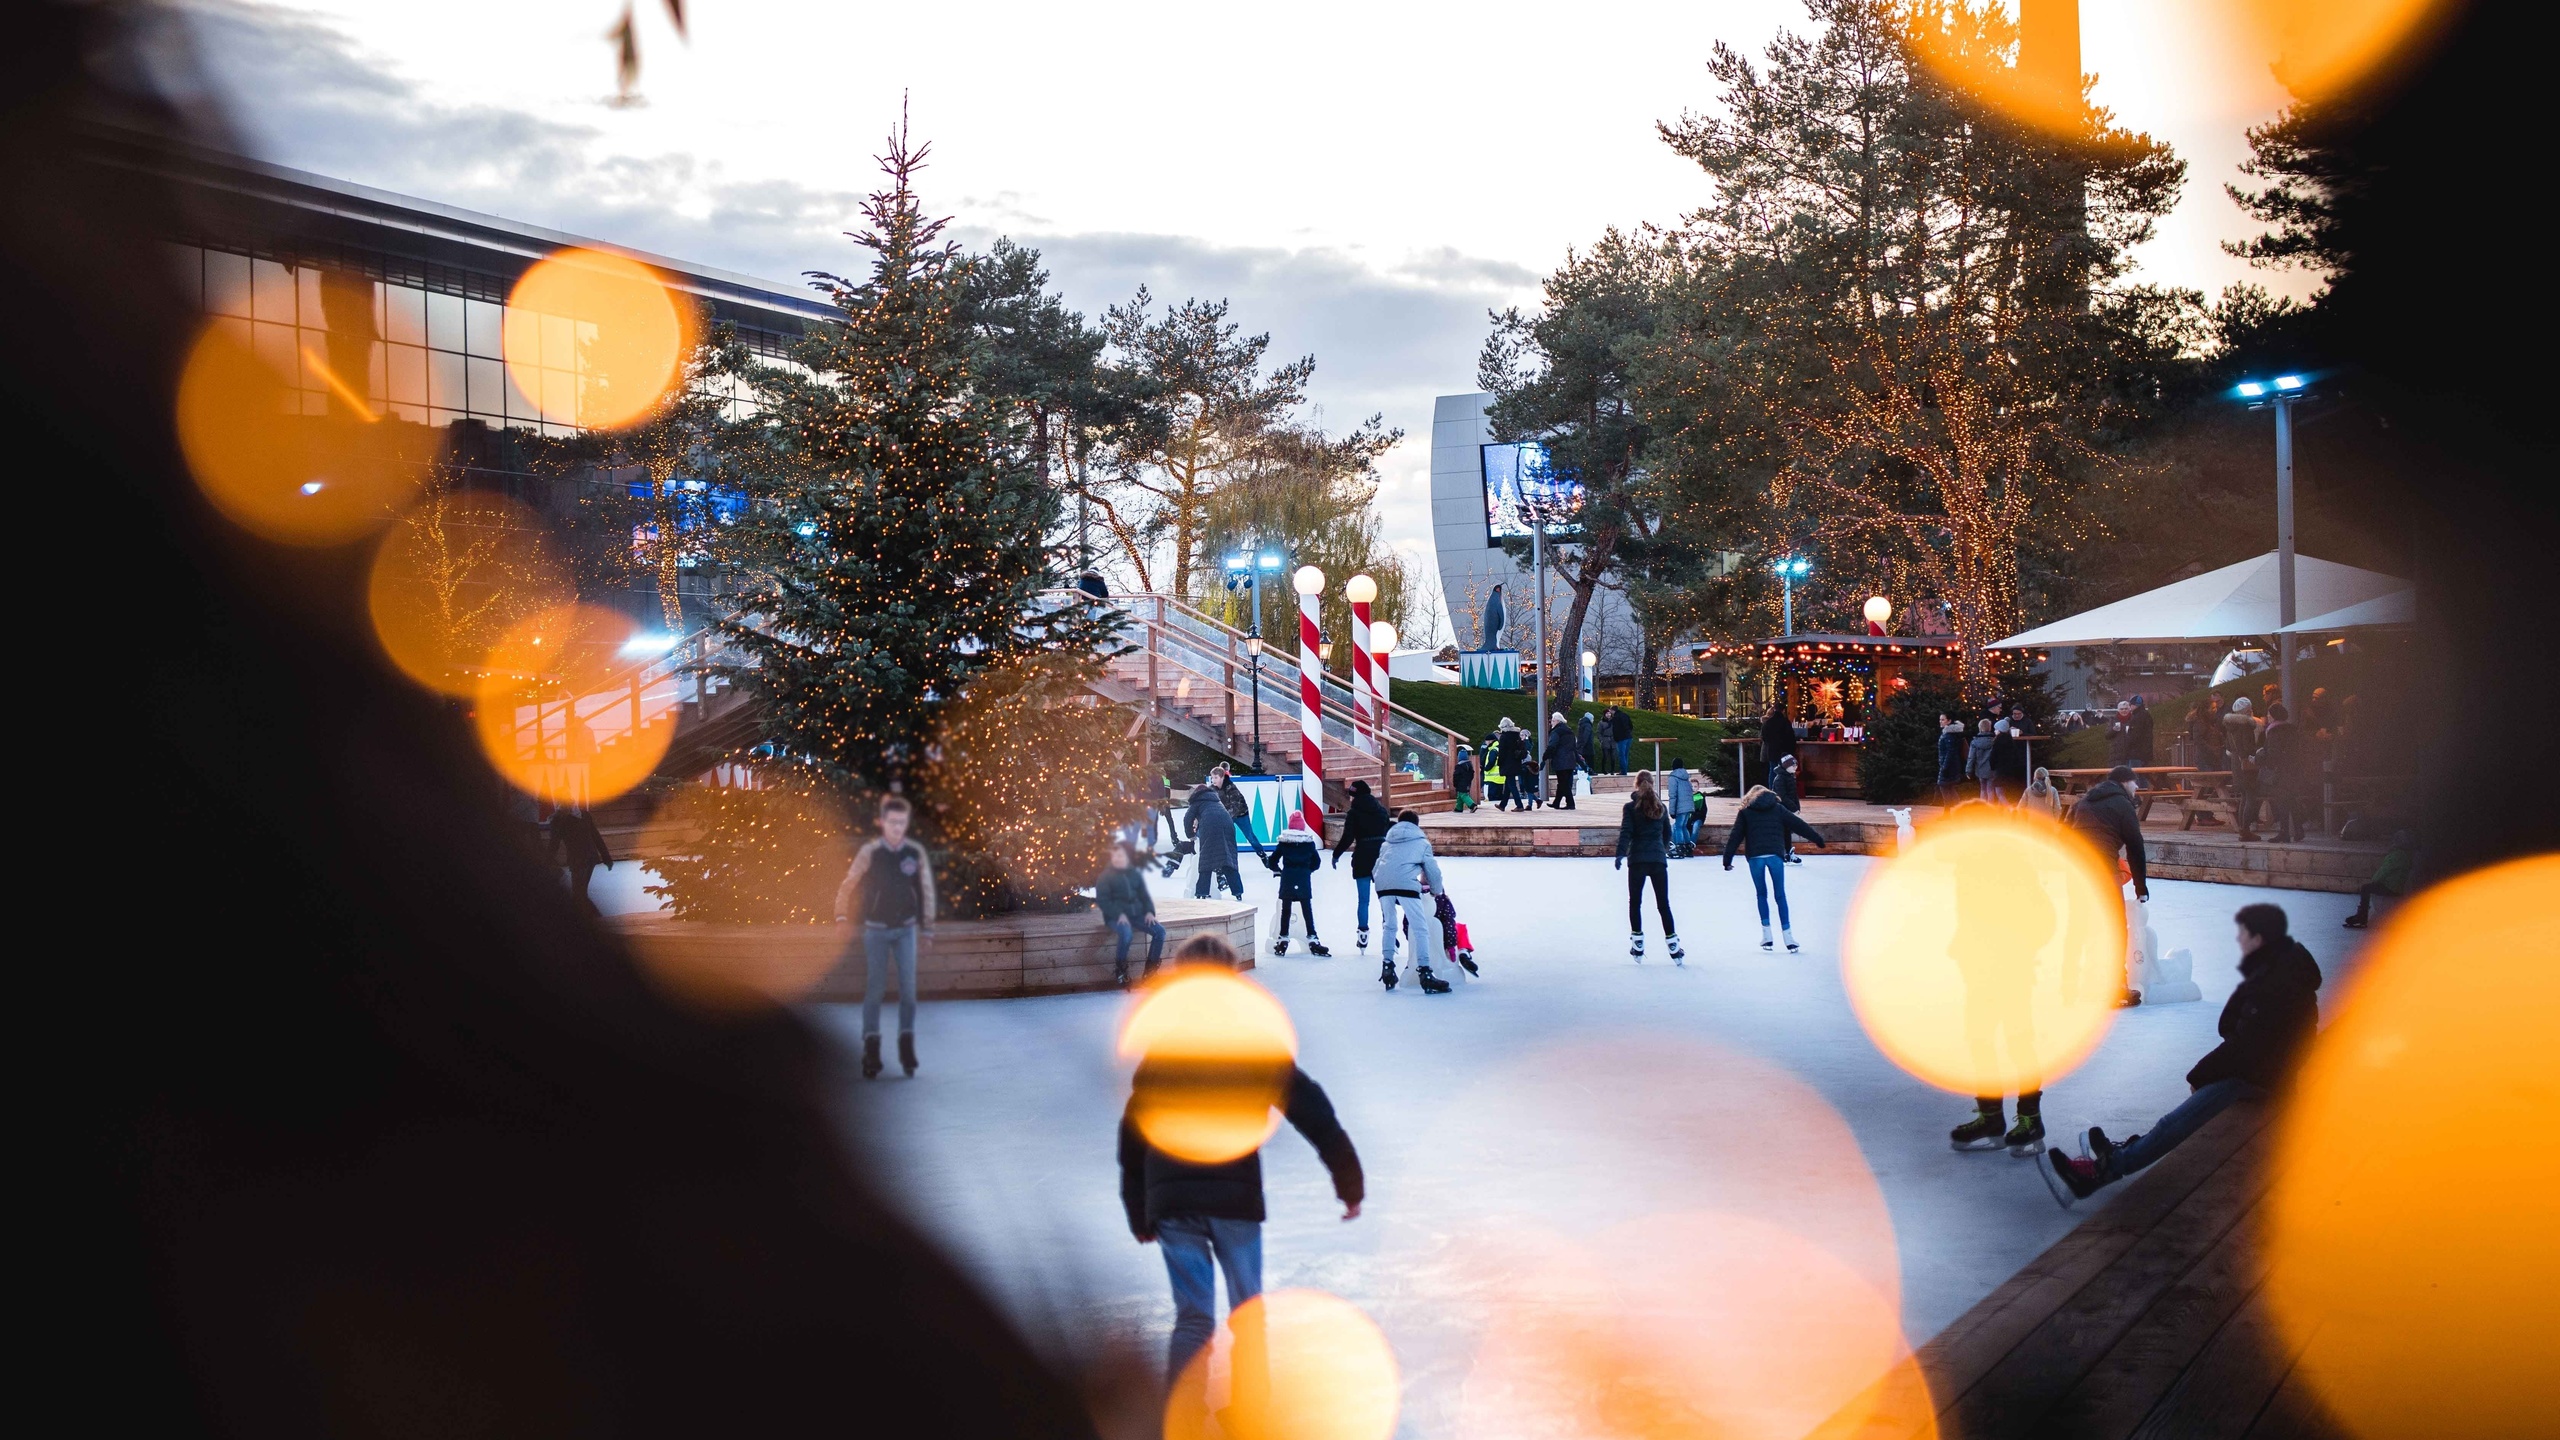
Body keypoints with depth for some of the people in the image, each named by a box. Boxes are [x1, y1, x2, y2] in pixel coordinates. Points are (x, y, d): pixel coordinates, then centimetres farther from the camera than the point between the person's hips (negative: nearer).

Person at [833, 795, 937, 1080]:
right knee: (873, 989, 1)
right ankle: (871, 1051, 6)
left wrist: (927, 928, 9)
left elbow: (926, 891, 5)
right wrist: (842, 917, -5)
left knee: (908, 989, -3)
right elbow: (848, 885, -1)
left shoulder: (916, 853, -4)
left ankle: (907, 1045, 6)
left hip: (905, 930, 1)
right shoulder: (870, 852, -10)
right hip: (876, 930, -1)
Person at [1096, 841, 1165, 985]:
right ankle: (1120, 972, -17)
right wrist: (1119, 914, -21)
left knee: (1160, 930, -17)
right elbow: (1102, 900, -7)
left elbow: (1144, 896, 16)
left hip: (1136, 914, 5)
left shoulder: (1136, 874, 13)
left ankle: (1150, 971, -9)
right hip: (1116, 917, -5)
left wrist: (1149, 911, -5)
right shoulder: (1106, 876, 0)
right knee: (1126, 933, -37)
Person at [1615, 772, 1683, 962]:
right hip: (1658, 860, 2)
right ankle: (1672, 942, -3)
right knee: (1663, 904, 4)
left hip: (1637, 860, -2)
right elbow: (1667, 833, 18)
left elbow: (1626, 832, -12)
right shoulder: (1660, 807, 9)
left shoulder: (1630, 807, -1)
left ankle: (1637, 945, 7)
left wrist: (1620, 854, -18)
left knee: (1635, 902, 8)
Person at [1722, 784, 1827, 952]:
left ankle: (1766, 935, 9)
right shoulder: (1778, 809, 15)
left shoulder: (1745, 812, 13)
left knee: (1761, 894, 13)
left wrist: (1727, 860, 8)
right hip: (1775, 855, 0)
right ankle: (1788, 937, 0)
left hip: (1755, 856, 0)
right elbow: (1799, 826, 14)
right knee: (1780, 895, 5)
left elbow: (1735, 836, 8)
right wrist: (1820, 840, 20)